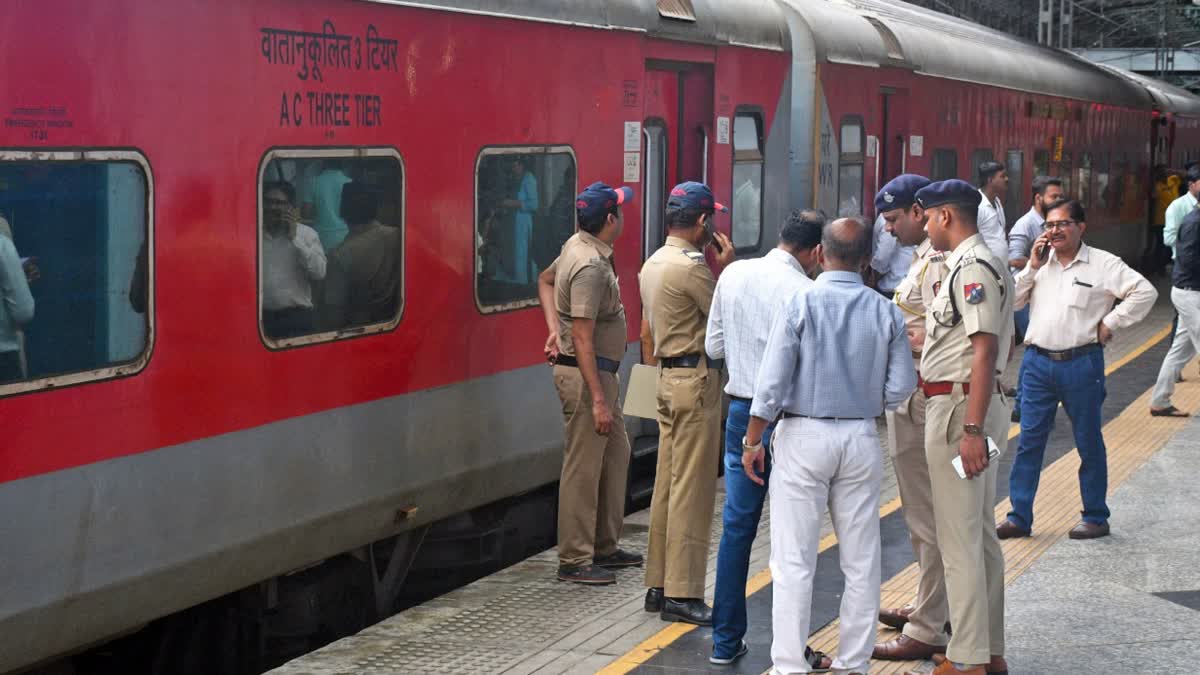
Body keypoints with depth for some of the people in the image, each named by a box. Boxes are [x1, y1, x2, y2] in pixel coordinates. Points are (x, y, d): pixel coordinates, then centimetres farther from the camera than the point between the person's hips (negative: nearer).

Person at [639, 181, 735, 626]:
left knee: (668, 485, 12)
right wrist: (726, 268, -2)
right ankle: (682, 594, -6)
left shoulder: (653, 264, 13)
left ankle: (658, 585, 17)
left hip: (668, 377, 10)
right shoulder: (692, 266, -16)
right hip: (697, 378, -10)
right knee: (693, 489, -7)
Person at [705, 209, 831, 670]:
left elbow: (713, 347, 10)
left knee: (737, 527, 13)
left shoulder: (733, 274, 2)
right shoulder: (804, 291, -16)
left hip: (741, 412, 5)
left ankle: (726, 642, 18)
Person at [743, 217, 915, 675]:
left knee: (794, 560, 1)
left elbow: (773, 379, -11)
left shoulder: (802, 303, -9)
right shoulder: (885, 312, -1)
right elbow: (902, 385, 0)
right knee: (861, 560, 11)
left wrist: (753, 440, -3)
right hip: (862, 439, 3)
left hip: (805, 435, -3)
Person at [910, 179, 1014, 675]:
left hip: (958, 407, -11)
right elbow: (1006, 343, 22)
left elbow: (986, 350, -23)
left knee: (958, 538, -6)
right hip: (981, 405, 11)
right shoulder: (986, 263, 15)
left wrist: (971, 428, -26)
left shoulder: (973, 268, -17)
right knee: (981, 534, 15)